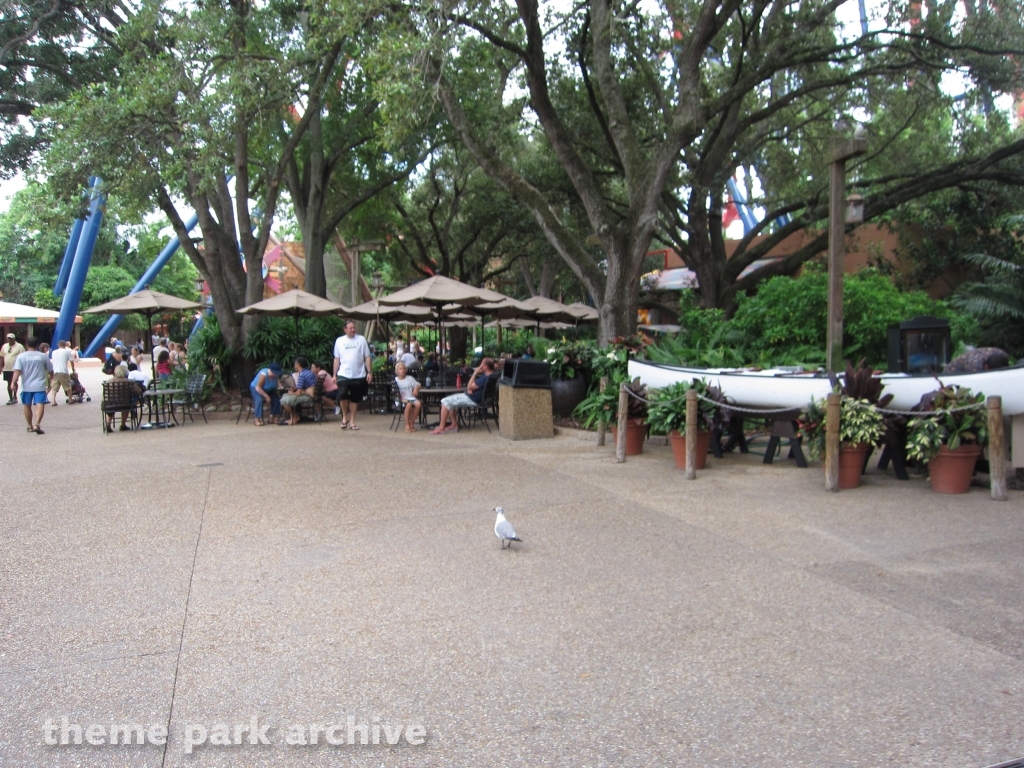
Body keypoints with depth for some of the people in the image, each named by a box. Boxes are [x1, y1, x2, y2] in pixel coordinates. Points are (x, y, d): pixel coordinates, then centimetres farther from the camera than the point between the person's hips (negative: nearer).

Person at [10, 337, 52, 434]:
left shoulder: (21, 356, -1)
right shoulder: (43, 356, 2)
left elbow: (17, 371, -12)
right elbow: (50, 370, 11)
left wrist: (14, 382, -11)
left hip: (26, 386, 1)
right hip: (40, 385, -1)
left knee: (27, 405, 17)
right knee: (40, 405, -7)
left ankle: (30, 426, 25)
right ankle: (37, 424, -26)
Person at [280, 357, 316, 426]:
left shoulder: (301, 375, -16)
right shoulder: (310, 372, 13)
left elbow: (298, 393, -18)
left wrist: (291, 393, 3)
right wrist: (295, 388, 11)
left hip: (308, 397, -10)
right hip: (312, 395, 10)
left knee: (284, 400, -16)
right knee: (285, 395, 19)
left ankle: (293, 418, 5)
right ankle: (295, 417, 14)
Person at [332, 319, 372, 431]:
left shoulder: (361, 340, 2)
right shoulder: (339, 341, 6)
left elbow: (367, 357, 3)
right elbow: (337, 359, 10)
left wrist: (370, 372, -4)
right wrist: (334, 374, 8)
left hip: (359, 375, 1)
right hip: (343, 374, 0)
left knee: (355, 399, 8)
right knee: (343, 395, -19)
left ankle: (352, 421, 20)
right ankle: (344, 416, 4)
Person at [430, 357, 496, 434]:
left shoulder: (485, 378, -25)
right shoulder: (489, 375, 9)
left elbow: (470, 386, -21)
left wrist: (475, 373, -16)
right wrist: (469, 388, -6)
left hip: (472, 400, -11)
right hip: (471, 396, 11)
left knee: (445, 402, -12)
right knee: (450, 401, 19)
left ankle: (441, 427, -7)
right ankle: (454, 425, 15)